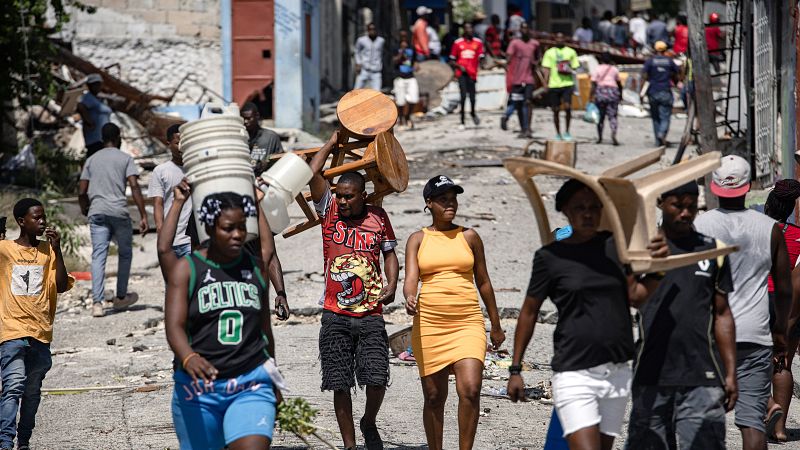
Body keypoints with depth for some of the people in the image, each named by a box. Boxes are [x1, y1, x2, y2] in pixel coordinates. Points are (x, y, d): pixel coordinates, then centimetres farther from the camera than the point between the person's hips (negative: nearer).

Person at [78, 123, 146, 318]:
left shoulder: (92, 160, 15)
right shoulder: (125, 159, 5)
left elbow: (82, 192, 11)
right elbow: (134, 187, -7)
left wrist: (85, 210, 30)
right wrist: (143, 216, -7)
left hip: (97, 212, 2)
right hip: (119, 212, -2)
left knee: (98, 256, -3)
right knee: (125, 253, 17)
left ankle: (97, 303, -15)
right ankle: (121, 297, 24)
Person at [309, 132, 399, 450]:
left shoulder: (378, 218, 6)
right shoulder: (330, 211, 2)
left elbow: (389, 253, 16)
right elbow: (312, 174, -7)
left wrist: (392, 284, -2)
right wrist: (332, 144, 3)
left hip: (370, 315, 0)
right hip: (335, 316, 0)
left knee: (377, 379, -8)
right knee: (340, 384, 1)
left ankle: (369, 423, 21)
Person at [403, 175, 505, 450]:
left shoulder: (469, 237, 10)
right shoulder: (417, 239, 7)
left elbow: (483, 282, 16)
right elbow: (411, 278, -5)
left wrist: (496, 326, 20)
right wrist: (409, 299, -29)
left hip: (468, 322, 0)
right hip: (429, 322, 0)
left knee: (470, 388, -18)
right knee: (434, 395, 5)